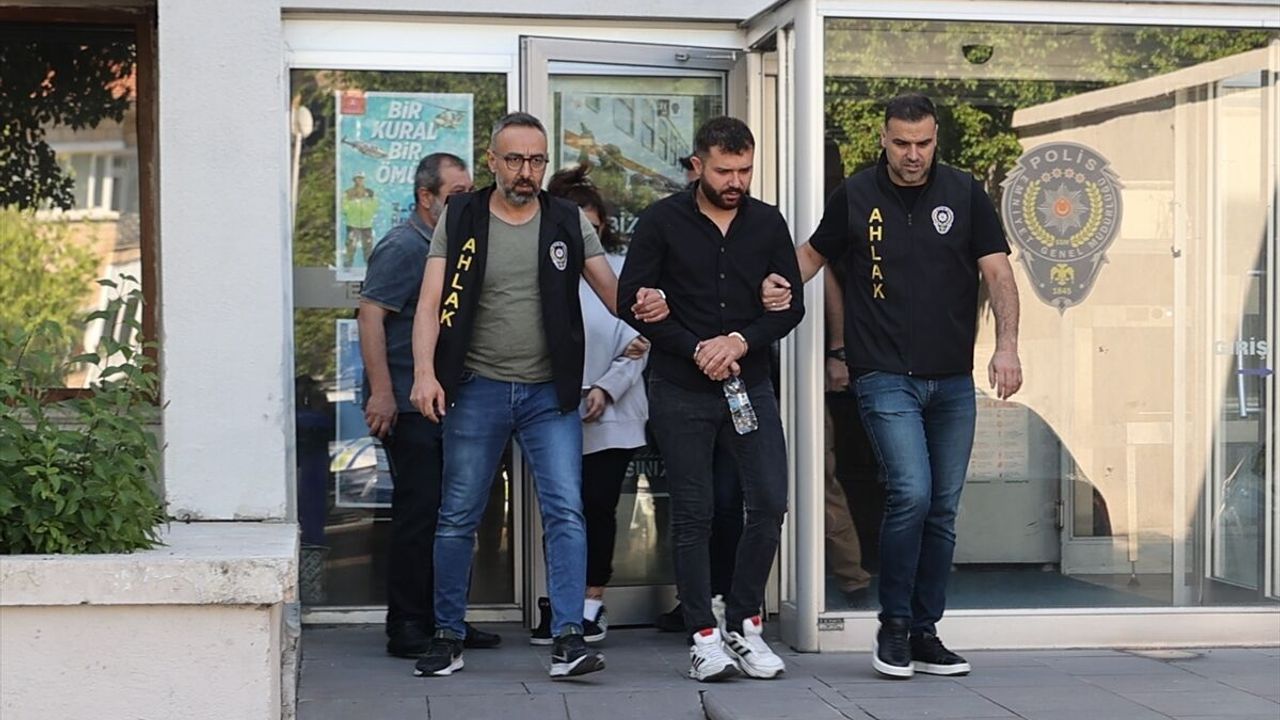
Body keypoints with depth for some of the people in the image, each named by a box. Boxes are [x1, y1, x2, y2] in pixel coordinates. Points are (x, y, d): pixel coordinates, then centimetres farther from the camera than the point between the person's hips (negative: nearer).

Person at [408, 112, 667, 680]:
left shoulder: (568, 222, 5)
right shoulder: (461, 218, 2)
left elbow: (612, 292, 2)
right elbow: (432, 302, -3)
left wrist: (642, 308, -22)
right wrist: (425, 372, -17)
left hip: (550, 393, 1)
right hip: (476, 391, 0)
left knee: (565, 512, -9)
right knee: (457, 518, 6)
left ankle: (568, 639, -8)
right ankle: (448, 637, 19)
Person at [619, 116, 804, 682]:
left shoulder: (767, 223, 8)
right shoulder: (662, 222, -1)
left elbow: (790, 306, 6)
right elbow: (631, 300, -4)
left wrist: (740, 341, -11)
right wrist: (696, 350, -11)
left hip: (750, 384, 3)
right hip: (680, 391, -2)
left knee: (769, 503, -5)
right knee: (692, 515, 1)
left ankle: (742, 624, 11)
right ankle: (704, 637, 9)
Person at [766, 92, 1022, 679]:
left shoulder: (964, 194, 4)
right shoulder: (855, 196, 2)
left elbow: (997, 272, 0)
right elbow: (814, 253, 16)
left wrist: (1006, 346, -14)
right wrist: (781, 283, -6)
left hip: (952, 381, 3)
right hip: (885, 378, -3)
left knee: (942, 510, 7)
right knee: (911, 495, -17)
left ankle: (925, 634, 18)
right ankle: (893, 626, 0)